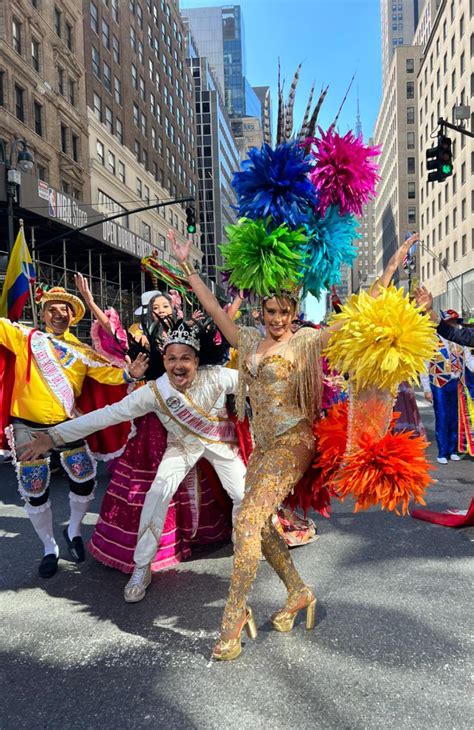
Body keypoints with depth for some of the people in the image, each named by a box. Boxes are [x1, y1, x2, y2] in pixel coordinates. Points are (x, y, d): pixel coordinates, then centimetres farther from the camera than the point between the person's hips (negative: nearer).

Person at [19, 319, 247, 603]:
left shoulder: (216, 377, -31)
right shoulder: (154, 391, -29)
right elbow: (108, 414, -31)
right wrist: (54, 436, -34)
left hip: (220, 441, 1)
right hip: (182, 446, 0)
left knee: (244, 494, 2)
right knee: (157, 496, -15)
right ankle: (142, 569, 3)